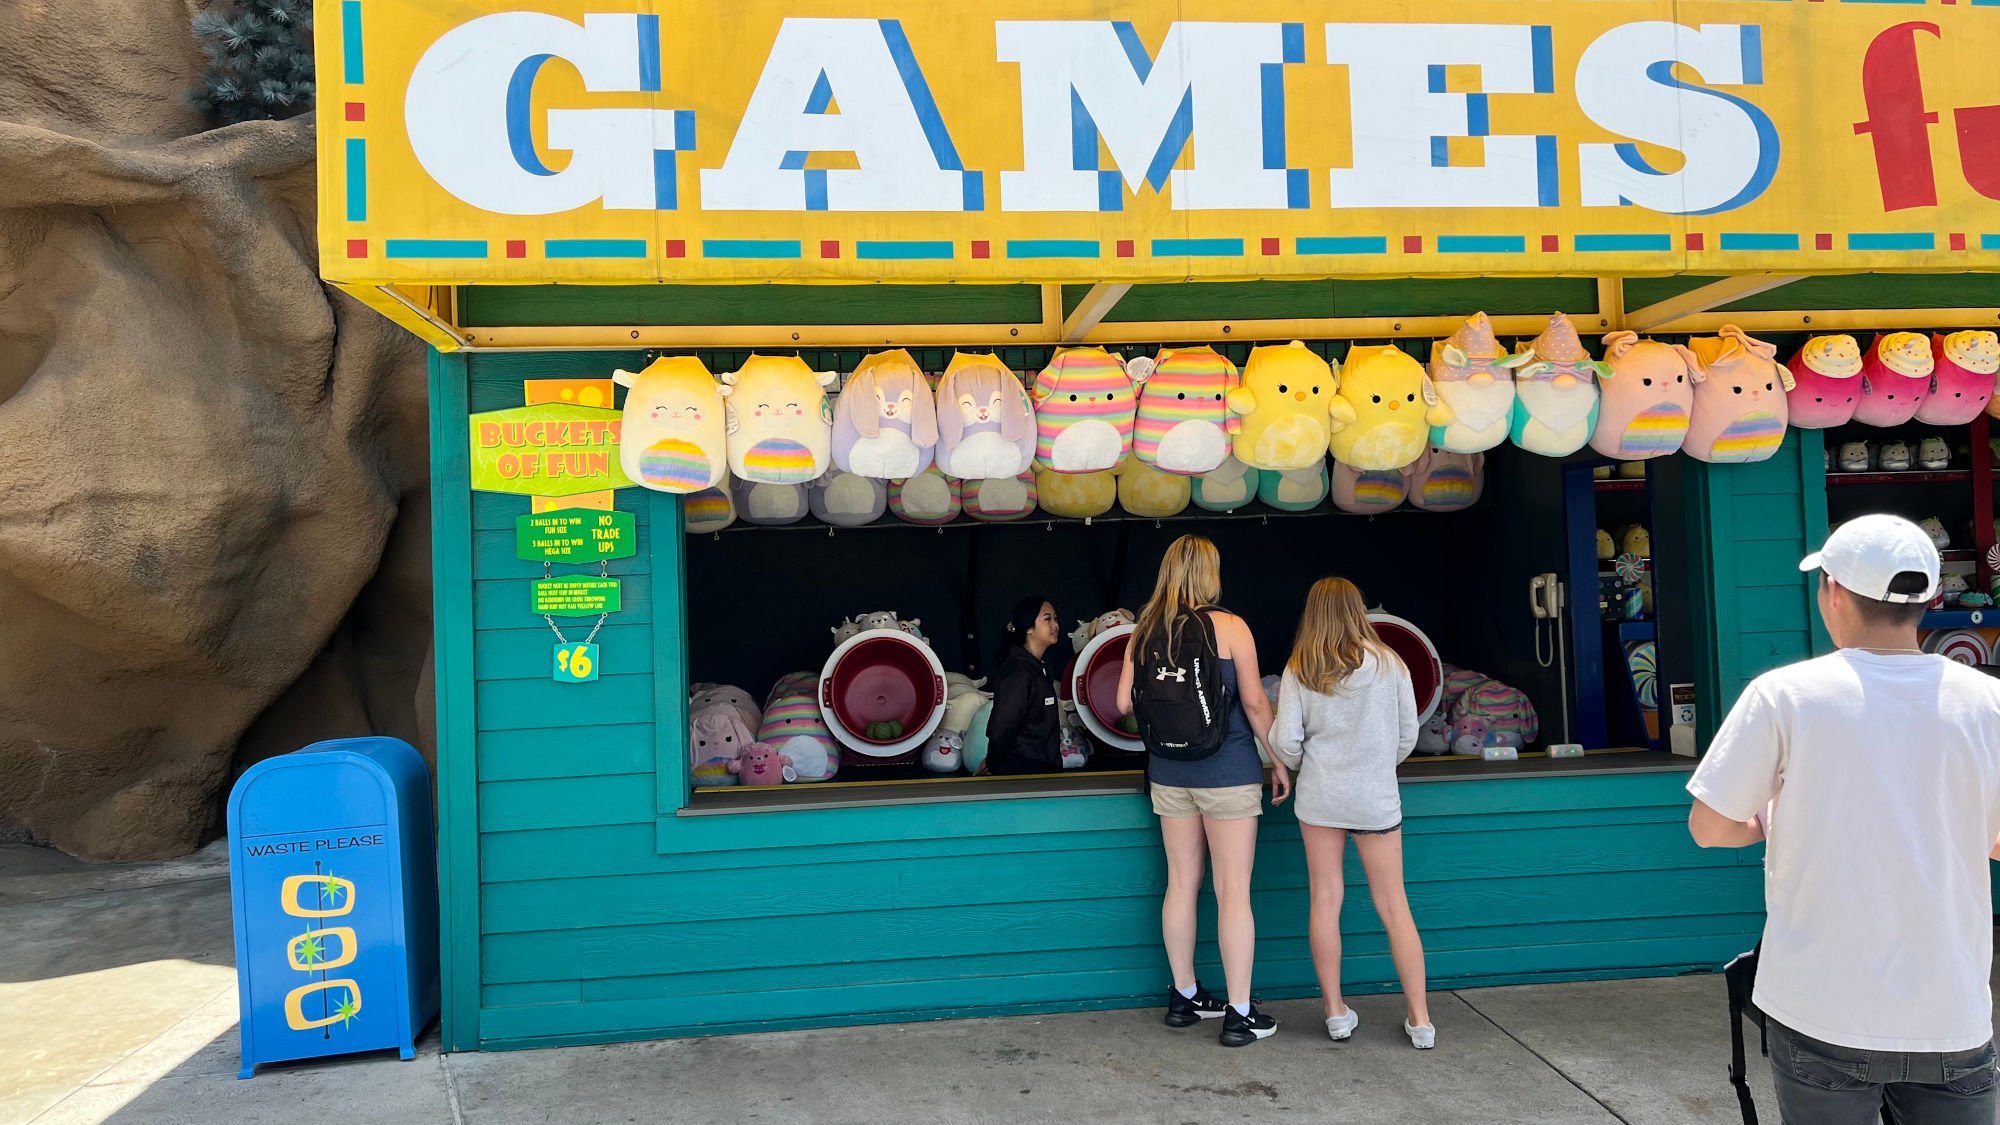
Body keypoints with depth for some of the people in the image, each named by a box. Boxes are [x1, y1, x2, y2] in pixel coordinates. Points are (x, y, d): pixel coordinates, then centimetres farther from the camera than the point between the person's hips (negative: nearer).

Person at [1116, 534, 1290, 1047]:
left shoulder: (1144, 631, 2)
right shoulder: (1229, 626, -9)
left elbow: (1124, 702, 1)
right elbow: (1254, 702, -10)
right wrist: (1278, 762, 0)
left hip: (1168, 773, 5)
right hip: (1227, 773, -5)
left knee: (1181, 884, 15)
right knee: (1233, 893, 2)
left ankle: (1184, 997, 27)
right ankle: (1240, 1015, 8)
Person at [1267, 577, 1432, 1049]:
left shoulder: (1298, 670, -5)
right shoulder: (1389, 664, -4)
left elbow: (1285, 741, -7)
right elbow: (1408, 736, 1)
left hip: (1320, 797, 0)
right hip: (1375, 798, 0)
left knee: (1326, 900, 9)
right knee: (1393, 906, 6)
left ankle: (1336, 1011, 15)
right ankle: (1420, 1018, 10)